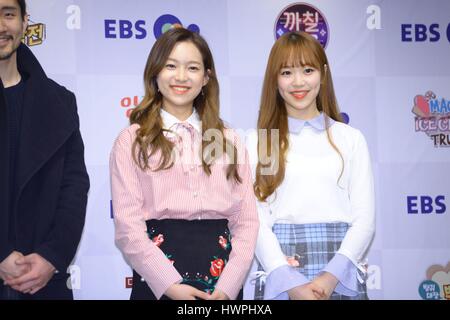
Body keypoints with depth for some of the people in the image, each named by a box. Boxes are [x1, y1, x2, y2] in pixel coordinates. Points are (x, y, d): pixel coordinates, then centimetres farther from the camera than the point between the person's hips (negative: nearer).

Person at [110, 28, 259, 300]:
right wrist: (170, 285, -15)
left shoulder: (231, 141, 10)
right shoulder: (132, 141, 2)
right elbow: (128, 225, -5)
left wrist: (227, 286, -8)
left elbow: (247, 221, 4)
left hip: (223, 281, 2)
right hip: (159, 283, -2)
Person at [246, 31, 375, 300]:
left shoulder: (351, 139, 5)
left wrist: (330, 276, -11)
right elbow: (256, 219, -3)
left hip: (341, 278, 1)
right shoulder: (258, 141, 3)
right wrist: (292, 282, -13)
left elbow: (365, 218, 1)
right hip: (280, 278, -1)